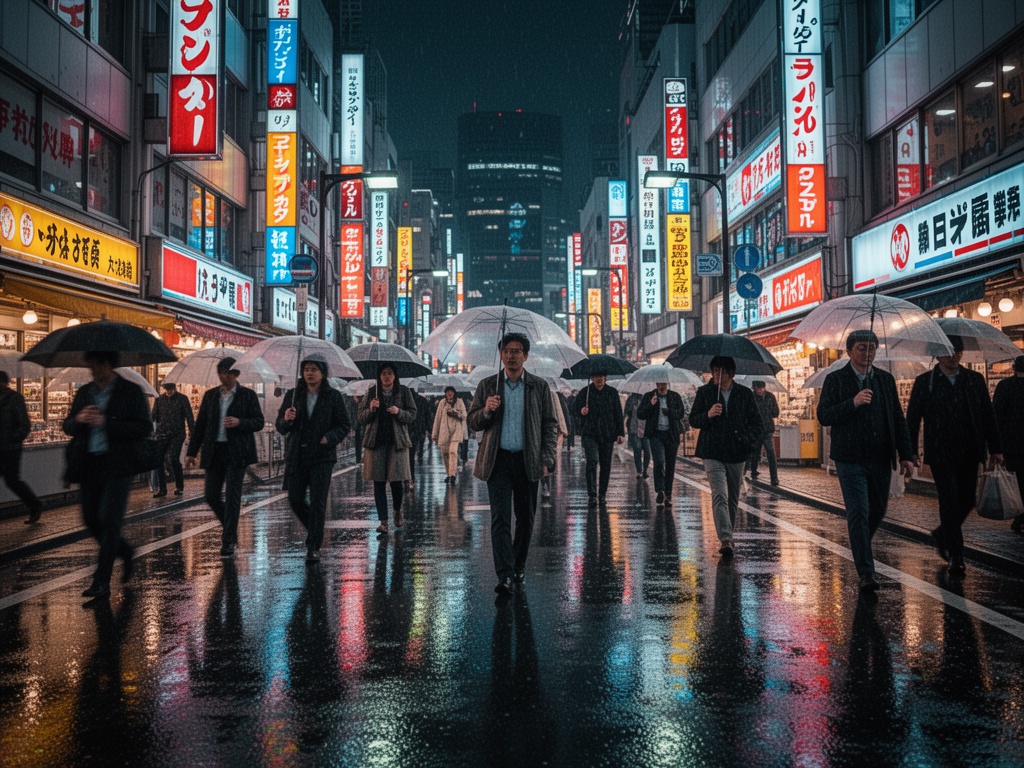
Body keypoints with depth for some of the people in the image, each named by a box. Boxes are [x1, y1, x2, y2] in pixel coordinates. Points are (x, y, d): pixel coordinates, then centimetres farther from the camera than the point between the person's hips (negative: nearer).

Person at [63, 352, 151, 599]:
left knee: (109, 520, -8)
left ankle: (102, 583, -1)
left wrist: (105, 422, -18)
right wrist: (78, 419, -8)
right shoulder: (84, 392, 13)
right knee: (91, 519, 8)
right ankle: (125, 552, 34)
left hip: (117, 466, -6)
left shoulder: (131, 391, -3)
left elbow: (145, 427, -11)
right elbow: (67, 427, 16)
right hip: (89, 465, 6)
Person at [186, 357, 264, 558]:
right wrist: (192, 451, 8)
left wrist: (239, 422, -20)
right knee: (211, 495, 4)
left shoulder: (248, 395, 1)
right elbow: (200, 424, 12)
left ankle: (228, 541, 4)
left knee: (232, 496, -5)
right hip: (214, 451, 4)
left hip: (236, 452, -4)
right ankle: (230, 527, 28)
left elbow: (259, 422, -1)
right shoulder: (210, 395, 11)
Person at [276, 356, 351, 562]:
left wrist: (330, 437, -16)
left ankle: (313, 547, -2)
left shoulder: (334, 396, 1)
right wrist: (286, 420, -17)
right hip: (296, 456, 3)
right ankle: (315, 528, 33)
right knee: (295, 500, 5)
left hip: (322, 456, -3)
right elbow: (280, 426, 6)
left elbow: (345, 425, 2)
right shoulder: (292, 395, 7)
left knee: (317, 501, -7)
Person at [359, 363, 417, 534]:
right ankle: (383, 521, 4)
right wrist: (370, 409, -12)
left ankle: (398, 510, 26)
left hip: (397, 441, -1)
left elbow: (412, 415, 4)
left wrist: (399, 412, -14)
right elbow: (361, 418, 8)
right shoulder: (371, 392, 8)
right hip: (375, 441, 1)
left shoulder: (404, 392, 6)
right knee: (379, 482, -1)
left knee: (397, 480, -4)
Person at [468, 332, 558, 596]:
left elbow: (550, 424, 7)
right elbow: (473, 423, 9)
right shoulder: (487, 385, 7)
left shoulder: (539, 386, 5)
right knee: (500, 519, -10)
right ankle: (505, 576, -12)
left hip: (527, 461, 1)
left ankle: (519, 566, 31)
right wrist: (486, 410, -14)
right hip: (498, 460, -1)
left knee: (525, 518, 11)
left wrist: (546, 459, -2)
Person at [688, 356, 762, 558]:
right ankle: (726, 540, -23)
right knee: (720, 495, -17)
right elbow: (693, 420, 5)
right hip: (713, 454, -2)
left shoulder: (745, 394, 5)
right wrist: (708, 415, -16)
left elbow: (758, 424, 8)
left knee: (733, 499, 12)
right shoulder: (704, 392, 3)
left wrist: (747, 440, -11)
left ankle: (727, 537, 29)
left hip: (737, 454, 2)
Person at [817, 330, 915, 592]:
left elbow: (899, 419, 12)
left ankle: (860, 548, 42)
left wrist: (906, 455, 6)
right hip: (850, 460, -4)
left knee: (878, 511, 14)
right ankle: (866, 573, -3)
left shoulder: (886, 379, 11)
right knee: (858, 513, -8)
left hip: (881, 459, 4)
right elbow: (823, 416, -10)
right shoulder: (836, 379, -1)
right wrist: (853, 403, -22)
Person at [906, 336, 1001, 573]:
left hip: (968, 453, 4)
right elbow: (913, 418, 1)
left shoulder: (975, 379, 9)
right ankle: (956, 555, 3)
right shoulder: (924, 382, 1)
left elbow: (988, 415, 11)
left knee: (967, 499, 7)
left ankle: (943, 533, 33)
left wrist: (995, 448, 6)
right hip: (940, 454, -3)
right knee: (950, 500, -7)